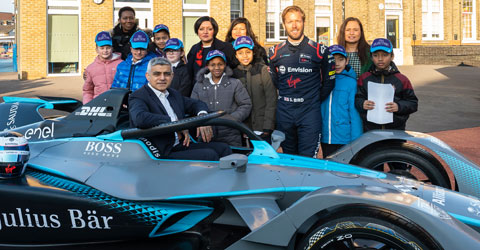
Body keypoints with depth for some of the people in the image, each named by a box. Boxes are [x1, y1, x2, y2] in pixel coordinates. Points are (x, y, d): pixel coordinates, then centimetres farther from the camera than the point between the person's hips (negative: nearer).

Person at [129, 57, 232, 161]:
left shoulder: (174, 94, 18)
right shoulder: (138, 97, -6)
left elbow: (197, 104, 29)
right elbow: (140, 119, -28)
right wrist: (175, 122, -21)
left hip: (182, 146, 8)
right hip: (162, 155, -8)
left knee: (223, 148, -4)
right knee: (209, 155, -22)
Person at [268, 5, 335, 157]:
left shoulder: (319, 50, 1)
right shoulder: (275, 52, 9)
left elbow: (329, 80, 8)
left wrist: (315, 100, 7)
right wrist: (285, 98, 13)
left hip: (310, 112, -3)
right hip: (284, 113, 3)